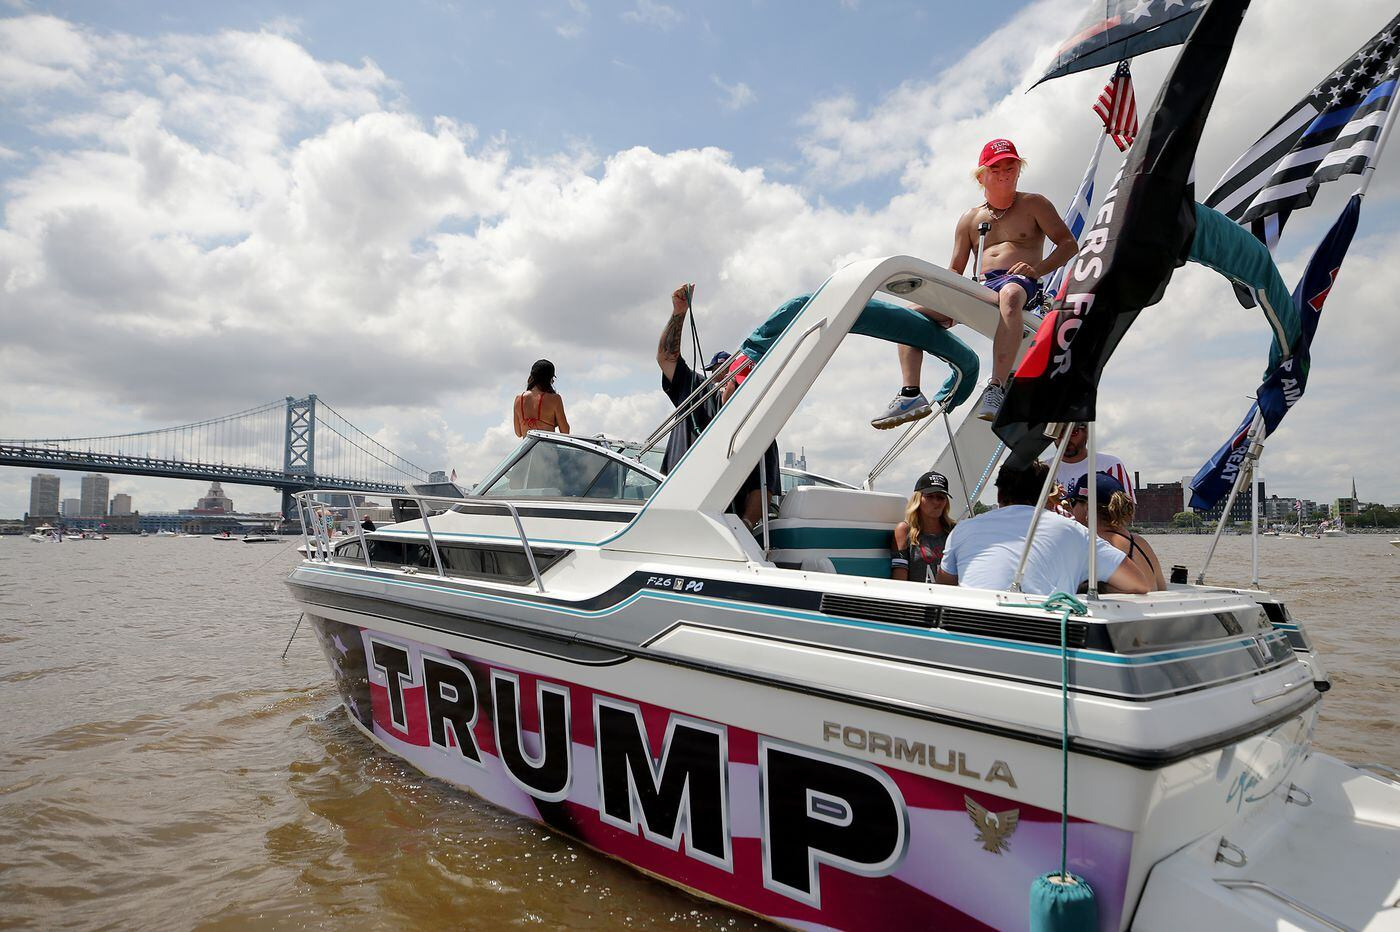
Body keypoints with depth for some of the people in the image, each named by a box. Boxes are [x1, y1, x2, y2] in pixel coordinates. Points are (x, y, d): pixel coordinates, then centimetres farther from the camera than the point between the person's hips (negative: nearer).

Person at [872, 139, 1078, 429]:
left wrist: (1037, 269, -12)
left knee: (1009, 294, -44)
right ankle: (911, 394, -26)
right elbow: (955, 270, 20)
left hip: (1019, 282, -5)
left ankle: (997, 389, -50)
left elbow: (1069, 244, 8)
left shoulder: (1034, 204, 13)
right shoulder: (970, 219, 22)